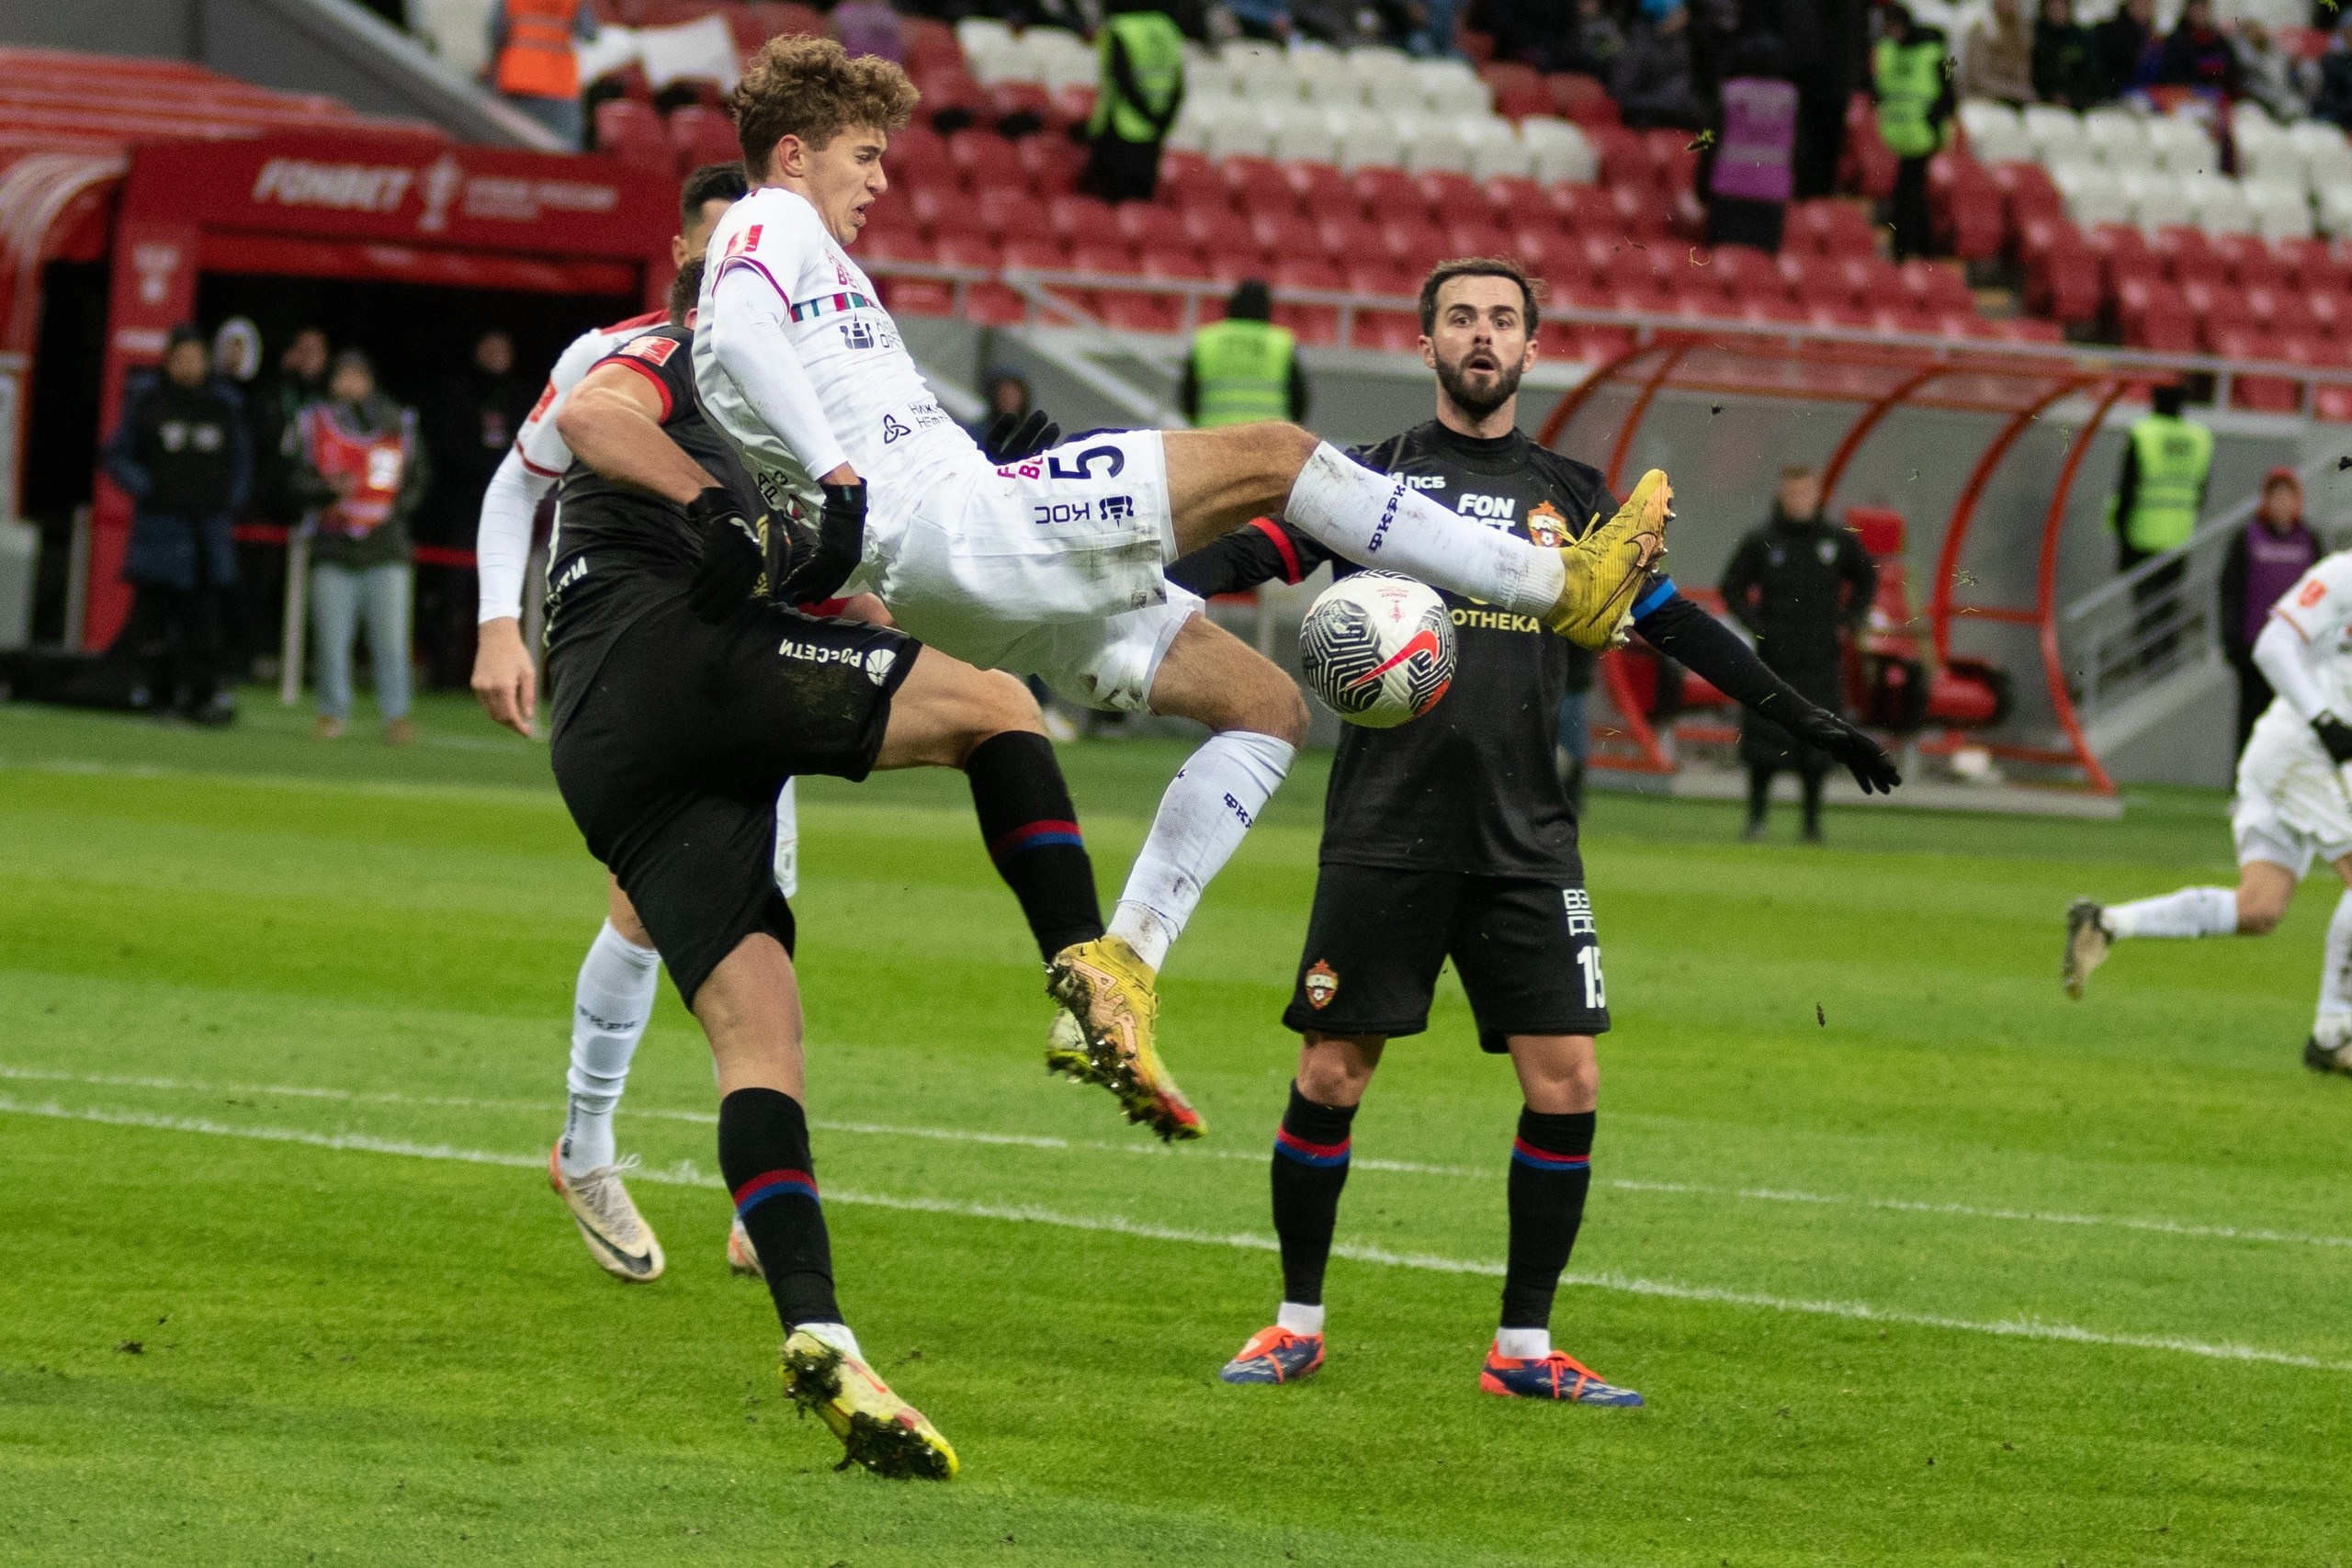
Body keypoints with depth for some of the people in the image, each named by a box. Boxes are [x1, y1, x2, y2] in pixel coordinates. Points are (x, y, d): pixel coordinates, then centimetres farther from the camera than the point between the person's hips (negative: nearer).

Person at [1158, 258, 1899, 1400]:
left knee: (1566, 1082, -5)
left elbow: (1672, 621, 19)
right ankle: (1297, 1324, 15)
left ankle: (1524, 1347, 5)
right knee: (1330, 1074, -2)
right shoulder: (1375, 478, 5)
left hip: (1525, 839, 3)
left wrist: (1806, 718, 18)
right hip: (1384, 835, -3)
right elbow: (1251, 555, -3)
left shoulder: (1569, 497, 13)